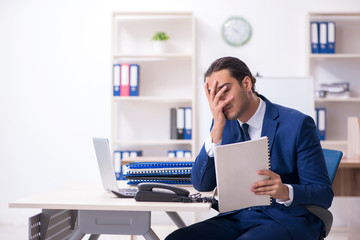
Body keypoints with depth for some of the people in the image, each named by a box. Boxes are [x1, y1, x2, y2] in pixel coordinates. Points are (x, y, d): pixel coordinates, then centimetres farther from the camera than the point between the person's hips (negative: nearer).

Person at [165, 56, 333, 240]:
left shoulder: (298, 124, -9)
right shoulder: (224, 124, 6)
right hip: (238, 217, 5)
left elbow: (324, 194, -8)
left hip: (287, 220, -4)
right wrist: (217, 129, -14)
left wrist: (284, 192, -29)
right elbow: (202, 185, -4)